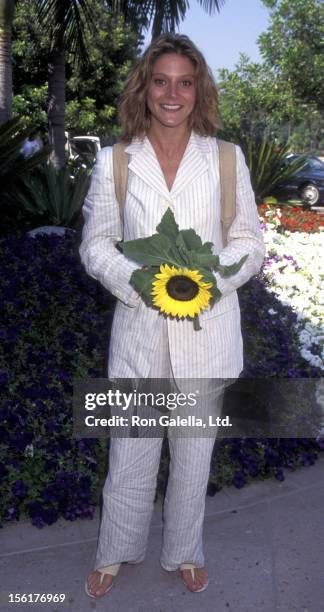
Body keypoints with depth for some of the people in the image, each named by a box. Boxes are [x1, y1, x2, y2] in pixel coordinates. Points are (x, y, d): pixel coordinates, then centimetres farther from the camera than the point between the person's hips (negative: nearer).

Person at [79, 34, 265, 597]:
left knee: (195, 451, 15)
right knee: (130, 451, 11)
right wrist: (140, 281, -15)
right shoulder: (113, 161, 0)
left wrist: (209, 278, -15)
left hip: (208, 329, 1)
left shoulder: (228, 159, 0)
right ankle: (116, 551, 38)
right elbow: (96, 244, 3)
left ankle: (183, 551, 40)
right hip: (139, 326, 0)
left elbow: (249, 241, 4)